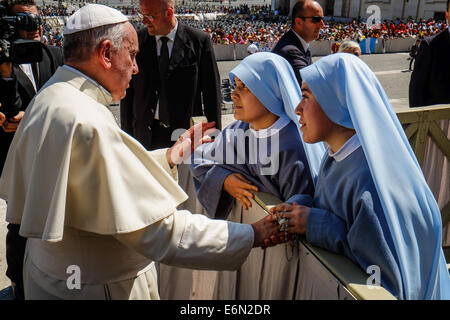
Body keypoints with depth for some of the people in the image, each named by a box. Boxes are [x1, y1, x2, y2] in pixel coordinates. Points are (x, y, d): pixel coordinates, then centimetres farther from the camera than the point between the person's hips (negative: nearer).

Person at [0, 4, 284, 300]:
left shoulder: (48, 100, 3)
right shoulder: (89, 125, -28)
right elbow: (157, 230, -29)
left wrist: (171, 156, 5)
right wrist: (251, 236, -23)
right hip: (93, 286, -9)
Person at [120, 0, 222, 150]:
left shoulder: (199, 40, -5)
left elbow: (212, 93, -1)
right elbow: (128, 92, 6)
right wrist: (127, 136, 5)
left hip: (186, 131, -2)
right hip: (146, 135, 2)